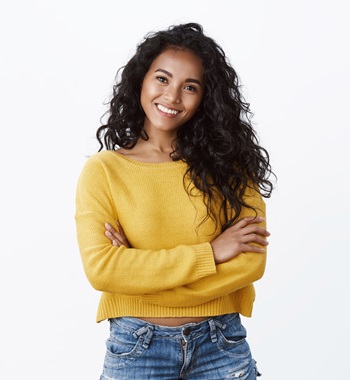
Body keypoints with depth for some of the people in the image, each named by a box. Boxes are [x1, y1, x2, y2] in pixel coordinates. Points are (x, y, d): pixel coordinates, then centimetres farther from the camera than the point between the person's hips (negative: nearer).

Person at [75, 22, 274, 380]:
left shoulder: (228, 163, -1)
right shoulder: (103, 170, -5)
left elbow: (252, 260, -10)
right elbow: (99, 268, -16)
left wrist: (138, 272, -16)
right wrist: (210, 253, -17)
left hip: (222, 346, 2)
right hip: (136, 349, -1)